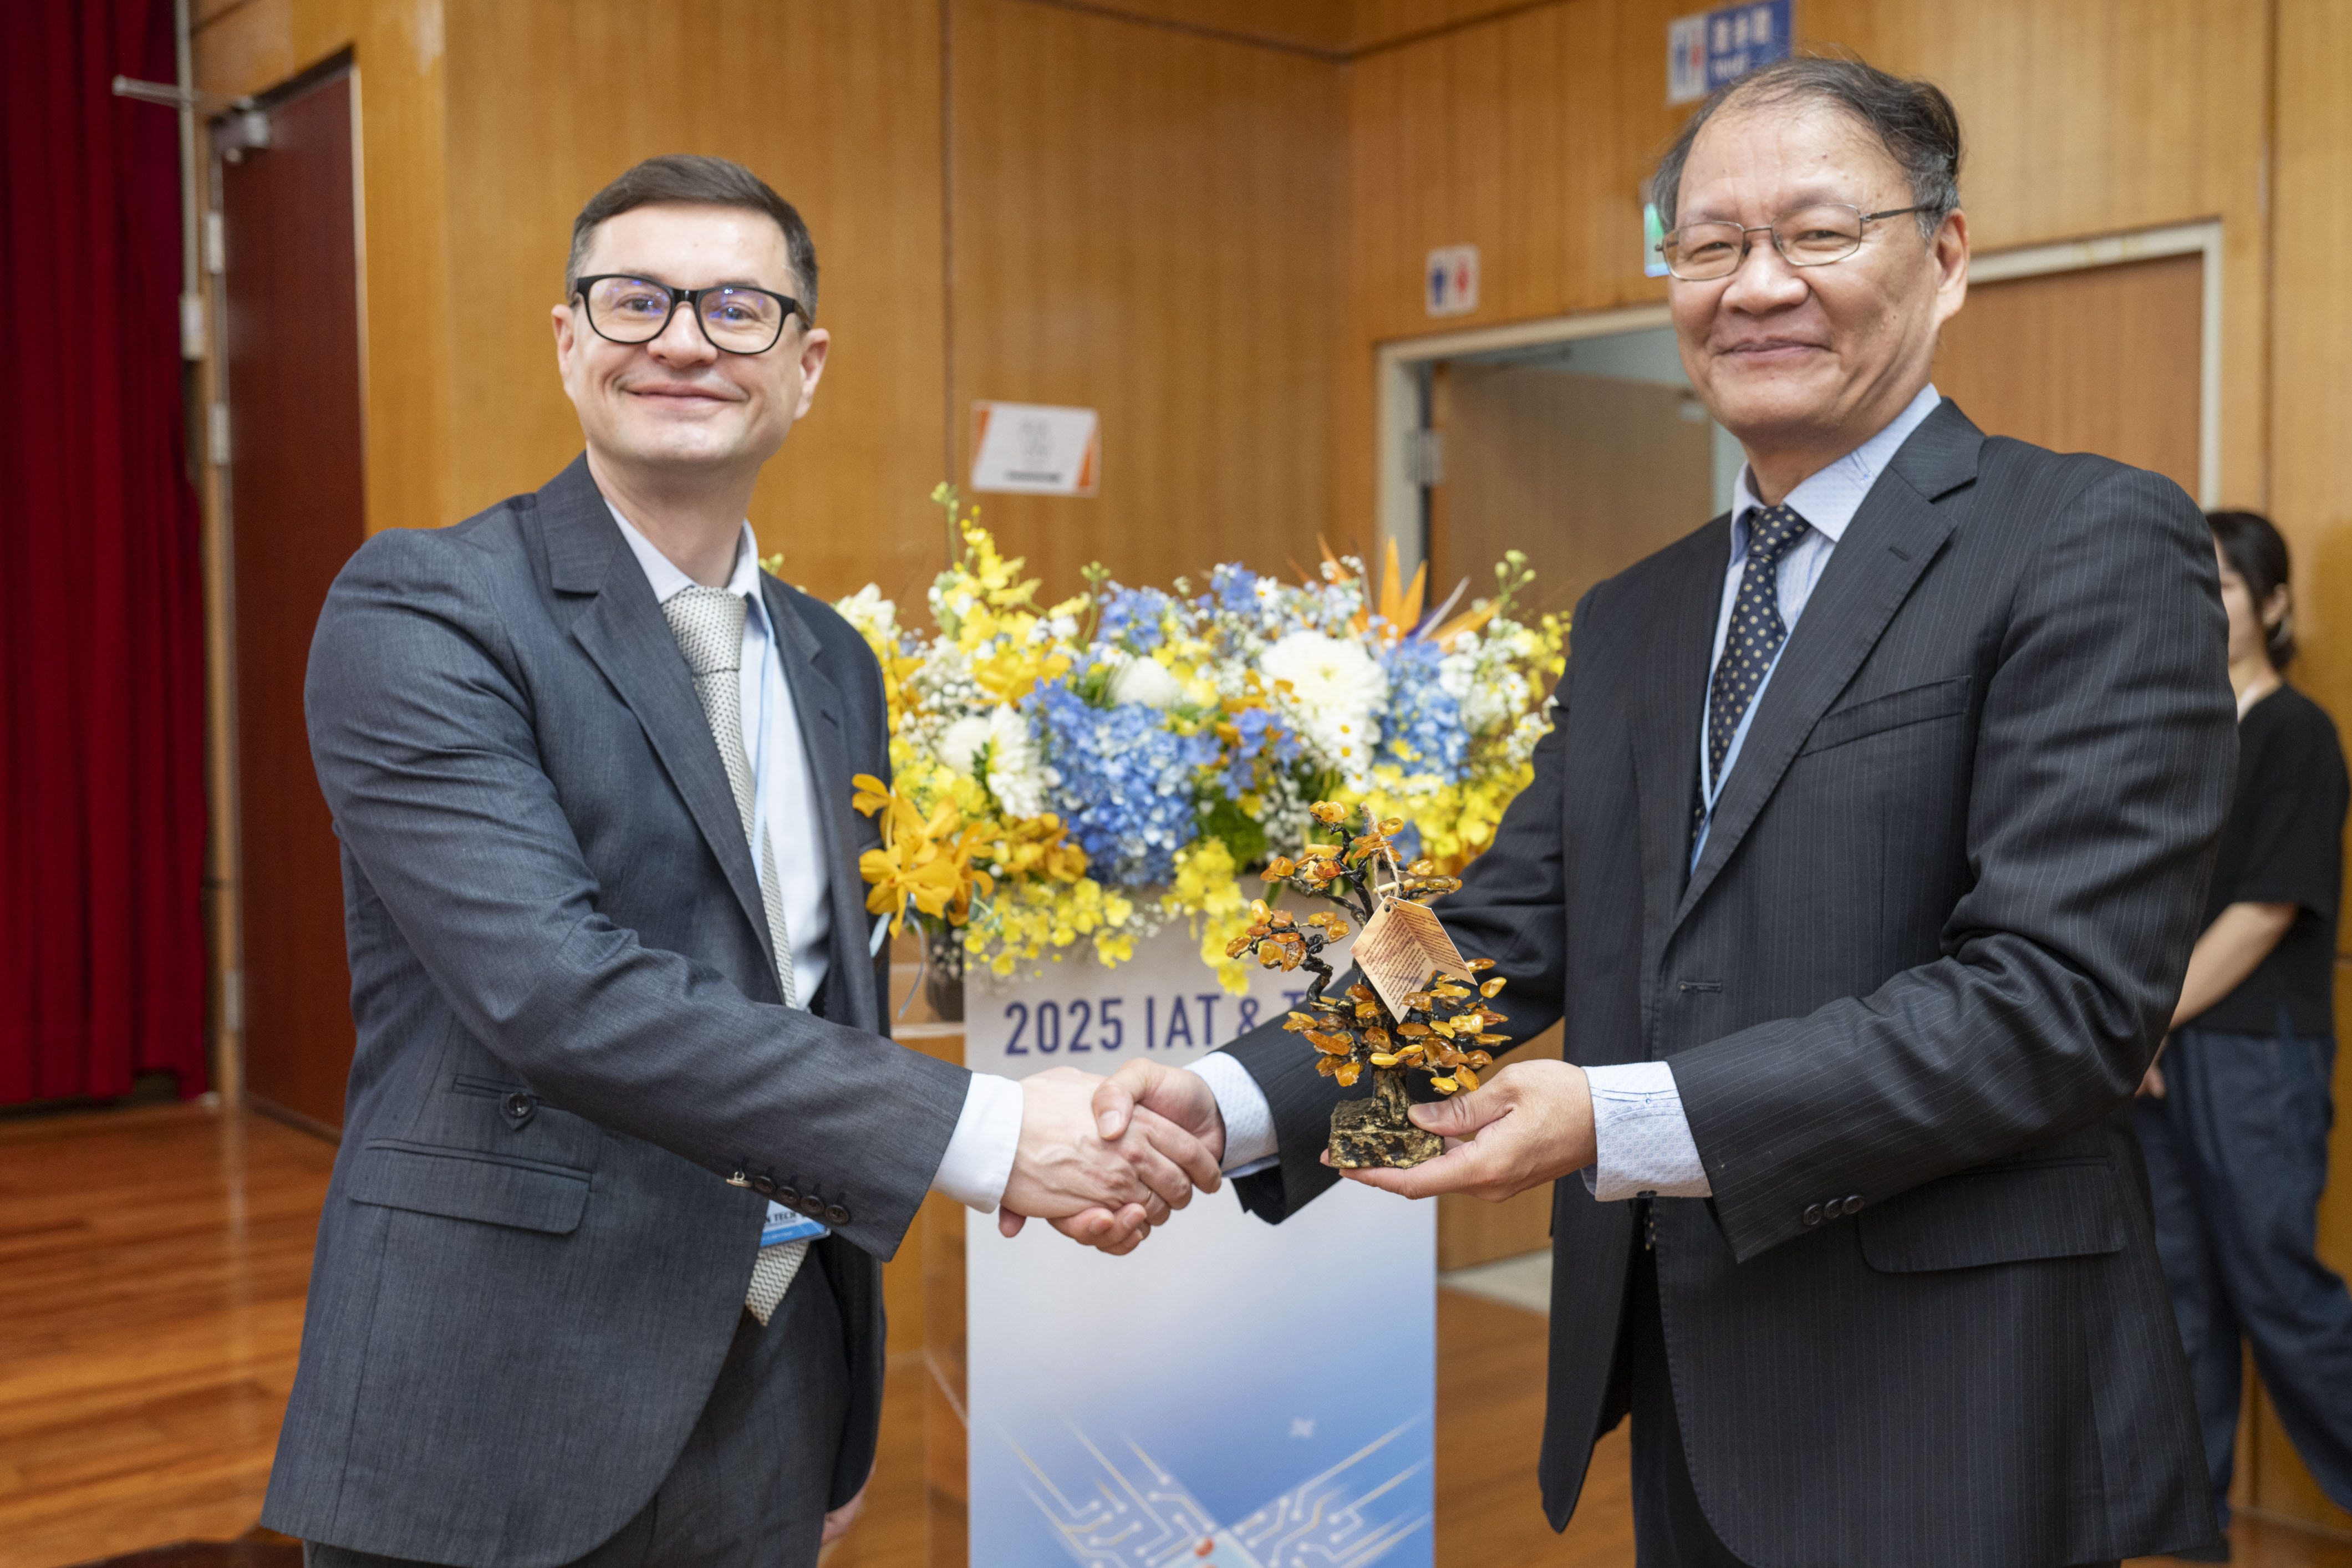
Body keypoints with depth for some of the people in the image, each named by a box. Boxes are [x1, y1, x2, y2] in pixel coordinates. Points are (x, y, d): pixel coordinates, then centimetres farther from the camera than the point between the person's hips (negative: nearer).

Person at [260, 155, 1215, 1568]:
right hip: (495, 1440, -5)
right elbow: (553, 991, -24)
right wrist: (984, 1134, -26)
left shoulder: (836, 665, 10)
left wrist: (846, 1426, 16)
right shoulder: (422, 612, -11)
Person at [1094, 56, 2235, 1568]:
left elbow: (2064, 998, -18)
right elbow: (1502, 944, 6)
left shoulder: (2097, 543, -10)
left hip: (1962, 1432, -6)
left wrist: (1624, 1121, -24)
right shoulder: (1631, 620, 12)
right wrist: (1230, 1102, -10)